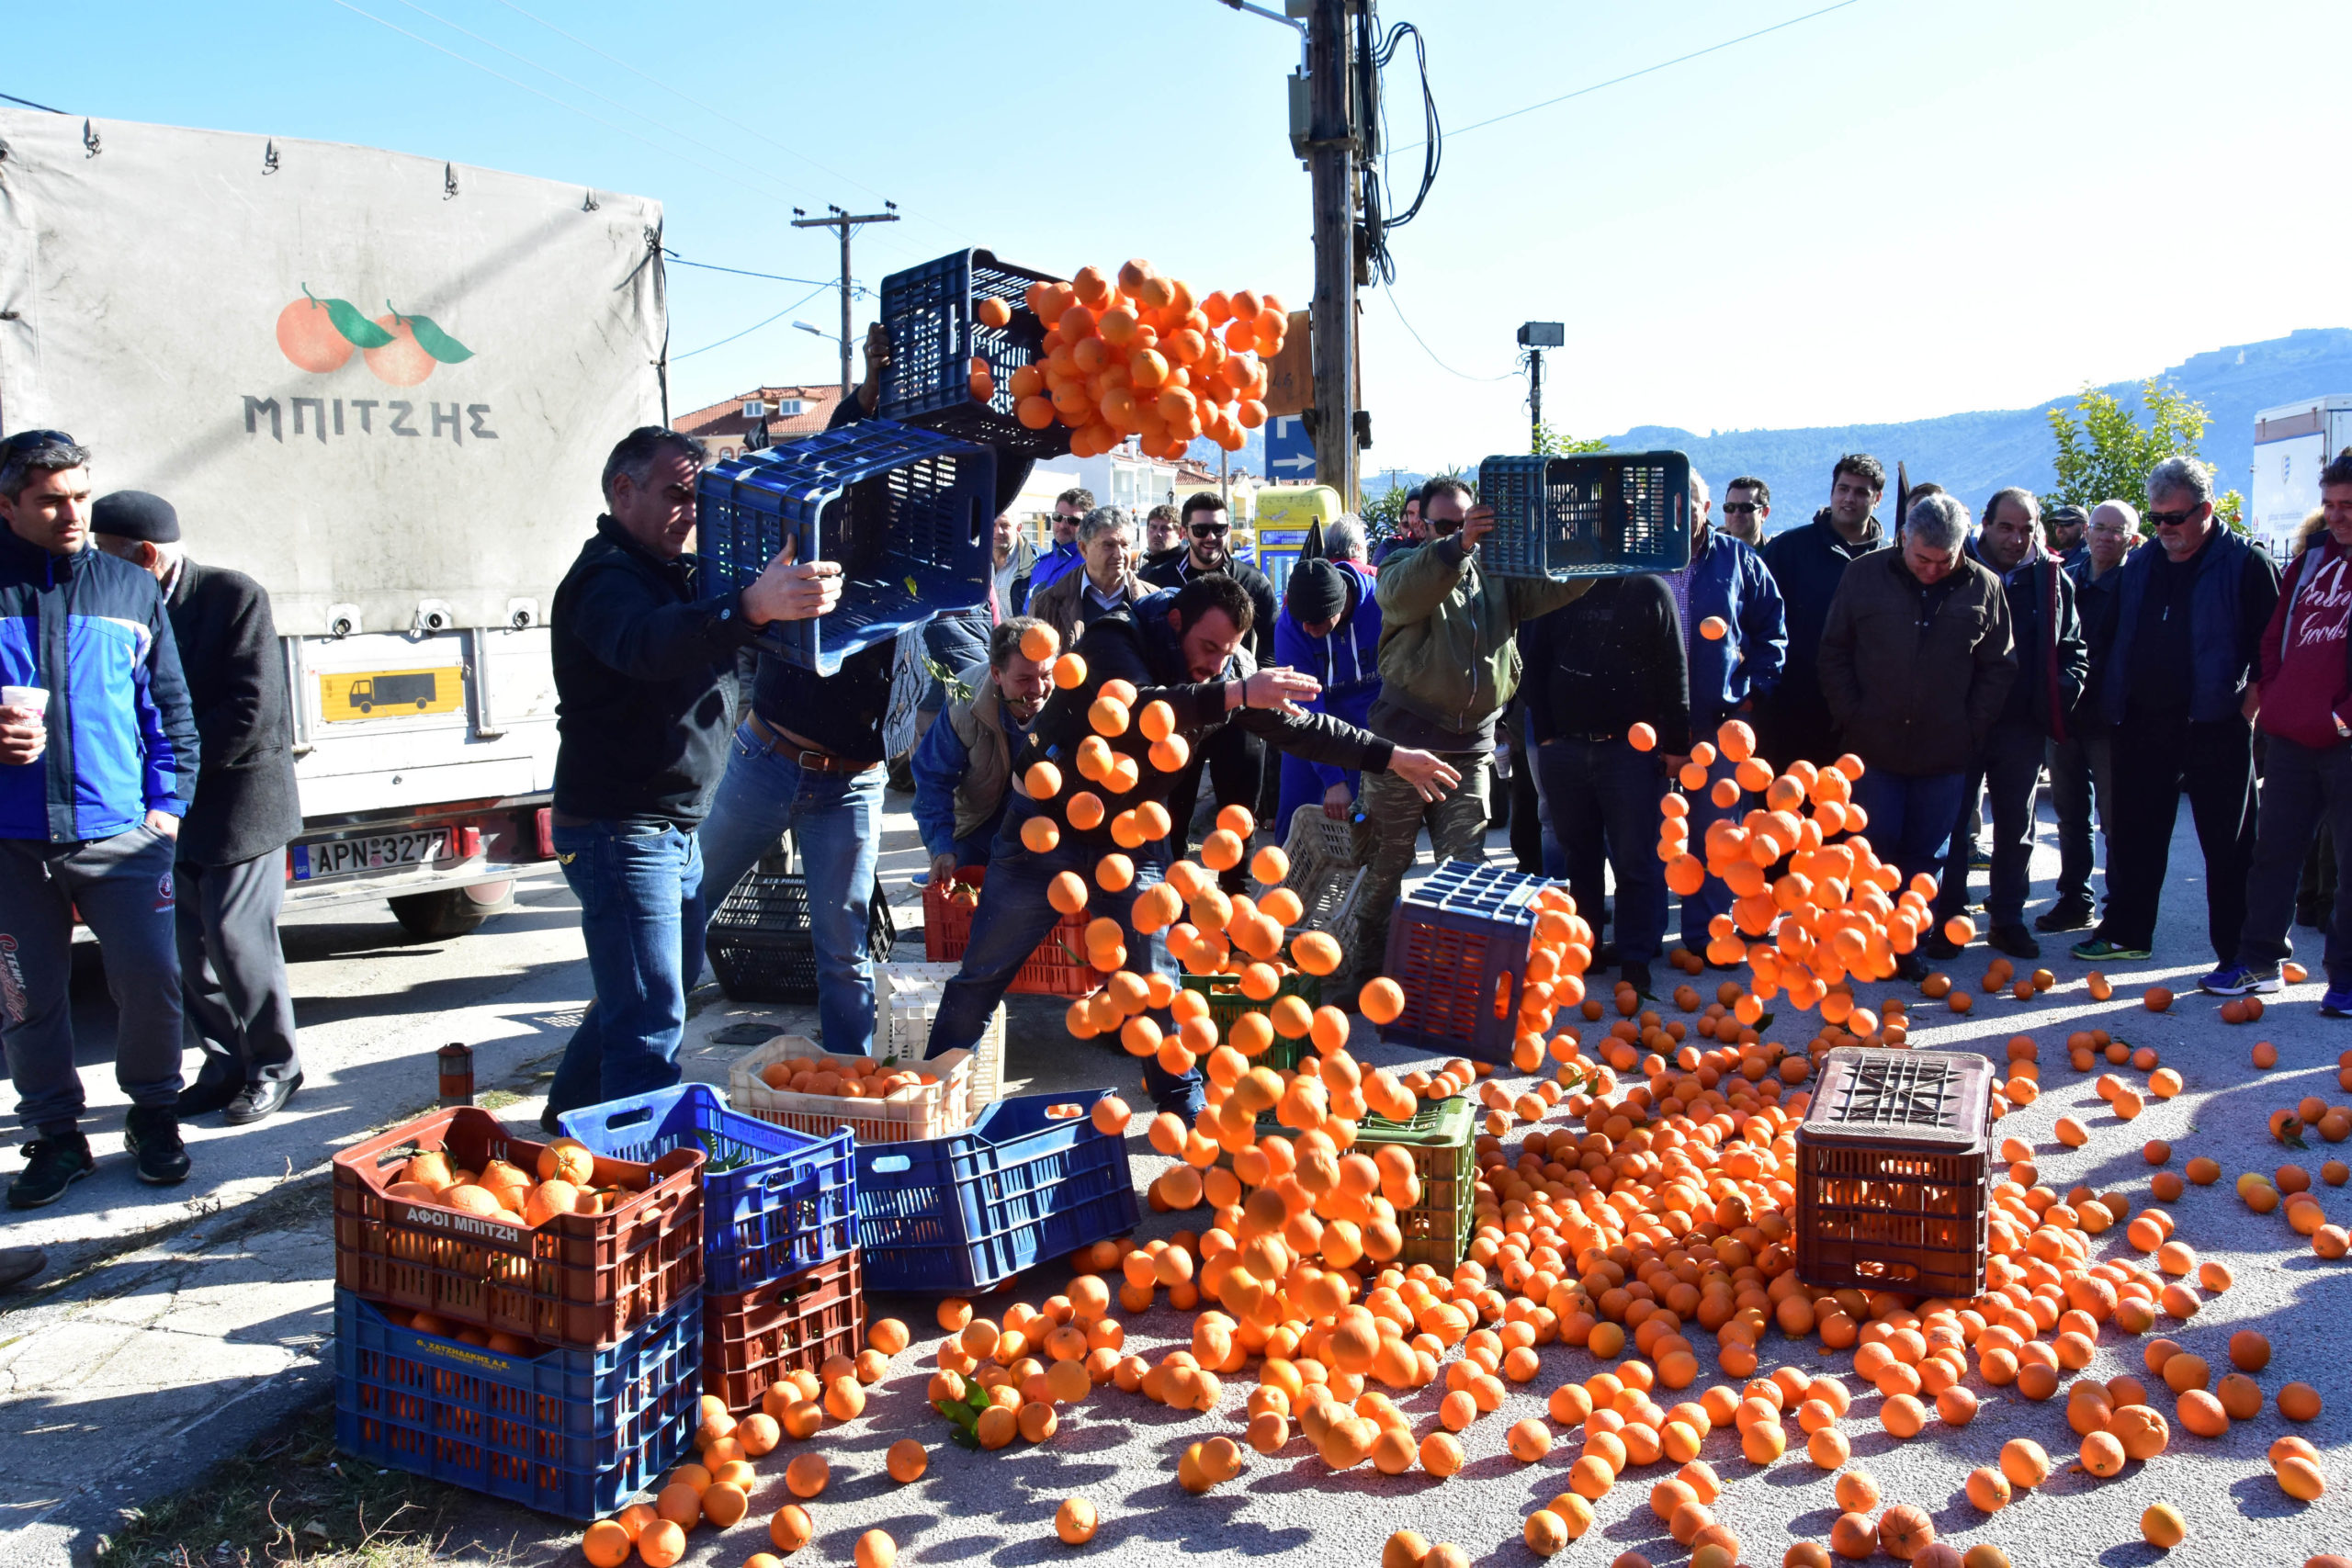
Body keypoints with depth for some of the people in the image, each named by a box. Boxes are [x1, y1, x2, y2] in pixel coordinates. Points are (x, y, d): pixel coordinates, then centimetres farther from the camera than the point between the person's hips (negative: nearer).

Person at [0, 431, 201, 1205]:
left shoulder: (131, 588, 9)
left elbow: (171, 707, 12)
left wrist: (168, 803, 4)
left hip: (119, 832, 0)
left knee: (152, 976, -6)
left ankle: (152, 1115, 16)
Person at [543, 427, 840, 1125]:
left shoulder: (682, 575, 15)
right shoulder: (604, 579, -18)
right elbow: (649, 643, -40)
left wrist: (804, 590, -6)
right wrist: (750, 607, -58)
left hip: (674, 829, 10)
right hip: (619, 829, -10)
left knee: (673, 982, 23)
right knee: (650, 1021, -9)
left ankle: (572, 1112, 40)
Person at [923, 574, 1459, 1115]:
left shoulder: (1228, 672, -4)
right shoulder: (1115, 641, -22)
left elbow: (1299, 726, 5)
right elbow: (1137, 708, -42)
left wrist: (1391, 757, 3)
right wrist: (1235, 695, -51)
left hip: (1133, 843, 4)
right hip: (1049, 830, -4)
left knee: (1157, 979, 6)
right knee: (985, 971, 3)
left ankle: (1185, 1106, 20)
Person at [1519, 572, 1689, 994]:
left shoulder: (1650, 591, 4)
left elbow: (1674, 672, 2)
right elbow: (1535, 665, 11)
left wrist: (1675, 743, -3)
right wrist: (1544, 733, 2)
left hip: (1632, 748, -3)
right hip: (1564, 747, 3)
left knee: (1634, 860, -2)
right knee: (1577, 856, 9)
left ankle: (1635, 961, 5)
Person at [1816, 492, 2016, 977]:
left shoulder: (1983, 587, 2)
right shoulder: (1864, 576, -1)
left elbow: (1998, 668, 8)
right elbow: (1833, 654, 5)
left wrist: (1973, 729, 0)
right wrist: (1851, 718, -3)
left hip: (1945, 754, 1)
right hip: (1874, 747, -1)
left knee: (1923, 855, 6)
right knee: (1875, 848, 1)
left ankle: (1906, 942, 17)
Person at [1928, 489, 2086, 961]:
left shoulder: (2053, 579, 6)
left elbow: (2073, 648, 15)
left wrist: (2060, 695, -1)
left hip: (2023, 727, 3)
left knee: (2017, 828, 11)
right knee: (1952, 824, 1)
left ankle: (2008, 919, 20)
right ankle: (1947, 920, 10)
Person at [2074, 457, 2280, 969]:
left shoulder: (2247, 563, -4)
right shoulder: (2138, 566, 12)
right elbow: (2115, 640, 19)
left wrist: (2248, 707, -12)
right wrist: (2113, 703, 11)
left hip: (2215, 728, -5)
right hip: (2142, 724, 5)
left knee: (2227, 845, 0)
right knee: (2133, 835, 12)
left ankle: (2238, 954, 6)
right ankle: (2126, 931, 25)